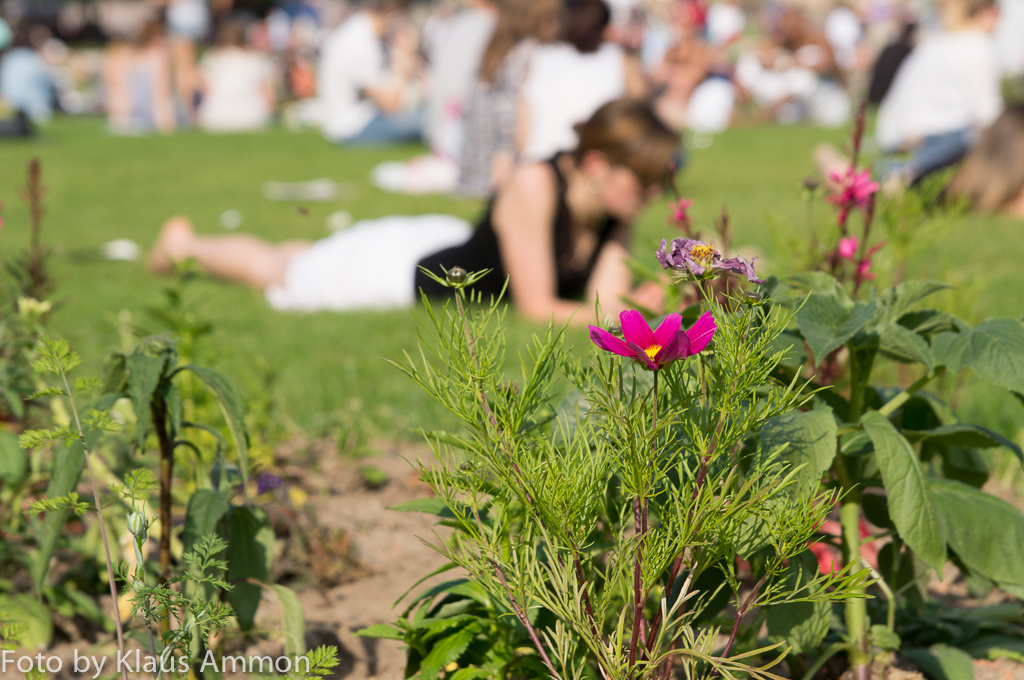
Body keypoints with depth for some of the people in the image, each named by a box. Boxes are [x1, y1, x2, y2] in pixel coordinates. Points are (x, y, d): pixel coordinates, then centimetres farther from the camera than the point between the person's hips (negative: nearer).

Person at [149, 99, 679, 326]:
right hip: (405, 262, -6)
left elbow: (608, 297, -24)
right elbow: (537, 307, -38)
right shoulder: (535, 186, -40)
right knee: (275, 273, 21)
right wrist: (606, 316, -47)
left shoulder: (619, 204, -20)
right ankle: (185, 243, 47)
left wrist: (646, 302, -43)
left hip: (456, 247, 6)